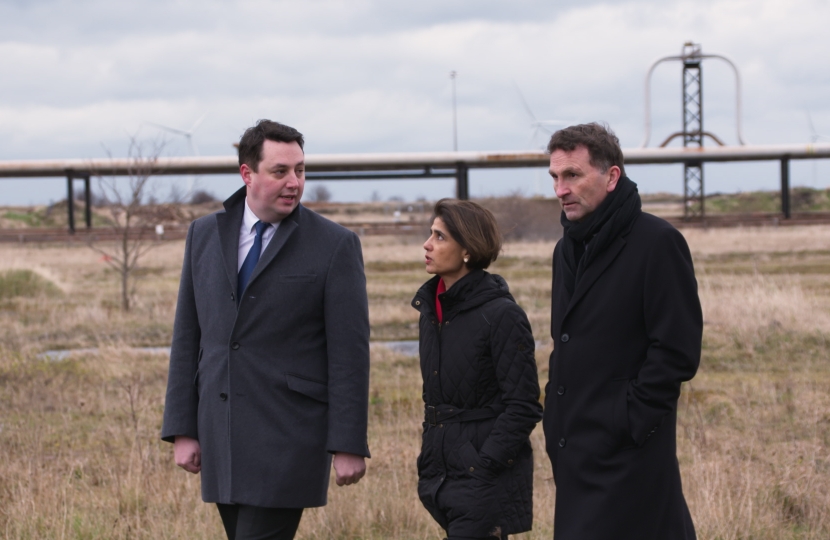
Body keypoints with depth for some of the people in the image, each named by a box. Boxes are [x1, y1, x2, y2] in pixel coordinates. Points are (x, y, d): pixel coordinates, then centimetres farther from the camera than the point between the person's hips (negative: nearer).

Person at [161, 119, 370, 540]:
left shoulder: (335, 245, -4)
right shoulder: (204, 235, 9)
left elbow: (349, 352, -6)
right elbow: (188, 336, 11)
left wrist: (349, 445, -9)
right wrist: (182, 429, 6)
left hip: (288, 438, -5)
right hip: (220, 436, 5)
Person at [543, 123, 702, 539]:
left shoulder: (658, 243, -9)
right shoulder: (568, 250, 16)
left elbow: (677, 352, -13)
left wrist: (628, 422, -15)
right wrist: (556, 417, 11)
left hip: (626, 458, -7)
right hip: (573, 450, 7)